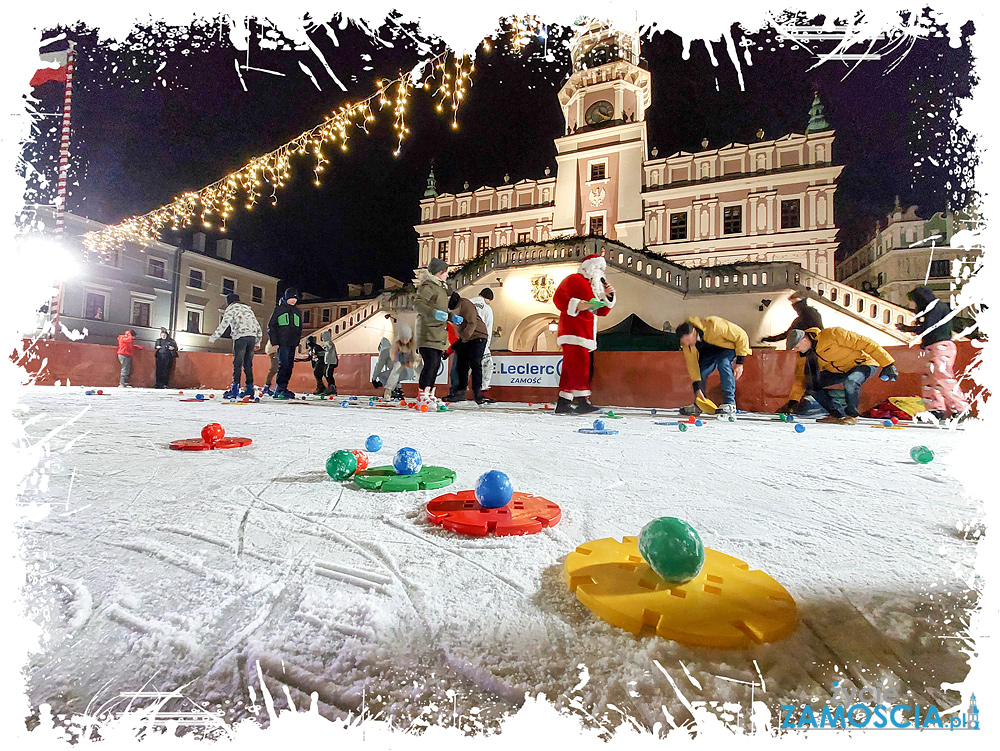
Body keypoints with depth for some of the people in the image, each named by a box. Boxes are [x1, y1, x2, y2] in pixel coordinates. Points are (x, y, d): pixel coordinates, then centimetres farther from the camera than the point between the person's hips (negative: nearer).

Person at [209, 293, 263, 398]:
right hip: (252, 337, 6)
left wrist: (213, 338, 0)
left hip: (240, 337, -6)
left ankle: (235, 389, -10)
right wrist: (257, 342, 27)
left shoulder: (231, 308, 8)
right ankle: (249, 389, 7)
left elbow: (223, 324, -3)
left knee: (237, 364, -6)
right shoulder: (247, 308, 26)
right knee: (248, 364, 9)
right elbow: (257, 325, 25)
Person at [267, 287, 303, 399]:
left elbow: (299, 328, 25)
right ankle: (279, 390, -12)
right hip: (282, 343, -6)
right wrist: (275, 342, -9)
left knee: (290, 366, 4)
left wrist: (297, 341, 12)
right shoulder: (279, 309, 2)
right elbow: (271, 326, -1)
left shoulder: (297, 312, 18)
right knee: (283, 365, -14)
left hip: (292, 344, 6)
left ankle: (283, 388, 11)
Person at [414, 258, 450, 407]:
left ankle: (429, 394, 18)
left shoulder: (441, 287, 25)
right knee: (431, 363, -17)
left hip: (438, 335, 10)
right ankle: (422, 396, -13)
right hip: (428, 334, -10)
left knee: (436, 364, 10)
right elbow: (418, 303, -23)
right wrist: (434, 313, -33)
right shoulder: (428, 286, -7)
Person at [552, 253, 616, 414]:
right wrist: (577, 305, -21)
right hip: (573, 331, -9)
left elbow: (602, 311, 26)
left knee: (570, 368, 6)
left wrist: (607, 296, 10)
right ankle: (583, 401, -21)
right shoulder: (574, 280, 1)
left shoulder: (595, 286, 28)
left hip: (586, 333, 9)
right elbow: (558, 297, -11)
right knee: (580, 363, -18)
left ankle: (563, 403, 7)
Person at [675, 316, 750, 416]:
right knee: (700, 371, -16)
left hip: (729, 345, -4)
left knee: (723, 364, -31)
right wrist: (697, 389, -24)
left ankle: (729, 404, -24)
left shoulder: (713, 326, -40)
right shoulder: (686, 343, -24)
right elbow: (692, 364, -19)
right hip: (709, 350, 5)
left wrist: (739, 362, -27)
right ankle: (698, 405, 1)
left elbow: (741, 336, -28)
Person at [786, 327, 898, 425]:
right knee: (811, 385, -12)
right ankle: (837, 415, 2)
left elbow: (865, 343, -24)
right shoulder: (807, 353, -6)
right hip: (839, 371, 7)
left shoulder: (832, 334, -27)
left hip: (863, 364, -7)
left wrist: (887, 365, -23)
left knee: (850, 382, -38)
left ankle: (852, 415, -12)